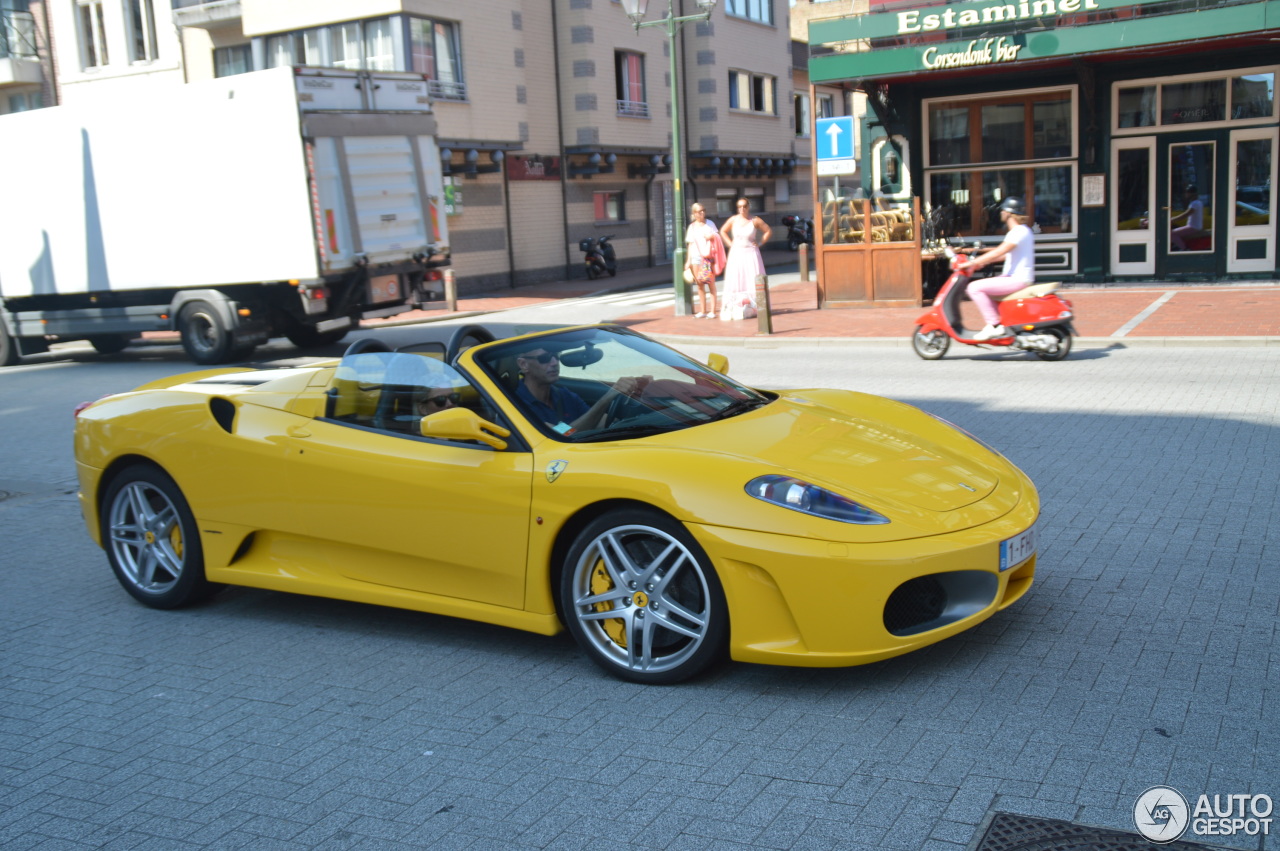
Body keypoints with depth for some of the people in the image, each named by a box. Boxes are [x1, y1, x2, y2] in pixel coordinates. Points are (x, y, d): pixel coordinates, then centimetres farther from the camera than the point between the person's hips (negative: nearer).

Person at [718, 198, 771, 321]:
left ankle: (752, 309, 3)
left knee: (752, 282, -1)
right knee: (735, 282, -3)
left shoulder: (755, 220, -3)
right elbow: (723, 231, 15)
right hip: (736, 254, 1)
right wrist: (730, 243, 5)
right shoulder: (733, 220, 2)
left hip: (751, 253, -1)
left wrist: (760, 242, -3)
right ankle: (736, 310, -3)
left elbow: (768, 231, 5)